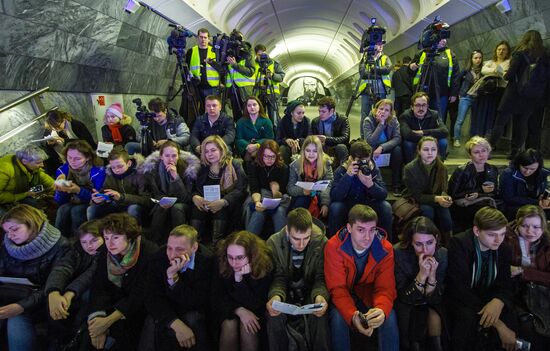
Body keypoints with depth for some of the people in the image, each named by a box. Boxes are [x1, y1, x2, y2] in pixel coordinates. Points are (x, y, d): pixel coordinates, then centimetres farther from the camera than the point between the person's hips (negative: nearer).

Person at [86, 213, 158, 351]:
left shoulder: (150, 254, -23)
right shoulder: (105, 255, -2)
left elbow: (141, 295, -24)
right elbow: (99, 288, -8)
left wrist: (108, 321, -28)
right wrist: (98, 317, -25)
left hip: (141, 307, -5)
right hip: (117, 302, 5)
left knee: (121, 326, -27)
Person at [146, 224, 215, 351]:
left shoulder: (207, 260, -25)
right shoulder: (159, 258, -16)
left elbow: (196, 303, -25)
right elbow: (153, 298, -16)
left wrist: (173, 276, -38)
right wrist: (176, 324, -31)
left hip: (196, 311, -2)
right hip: (166, 310, 2)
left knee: (193, 319, -29)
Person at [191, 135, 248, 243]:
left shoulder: (234, 165, 0)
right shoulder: (203, 167, 14)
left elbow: (240, 190, -11)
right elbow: (195, 188, 11)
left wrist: (223, 202, -25)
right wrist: (195, 197, -13)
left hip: (228, 205, -3)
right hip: (206, 204, 4)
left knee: (221, 209, -30)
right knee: (196, 207, -23)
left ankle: (217, 243, -28)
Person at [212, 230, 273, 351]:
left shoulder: (264, 265, -27)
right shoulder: (220, 263, -22)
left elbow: (254, 305, -25)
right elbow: (216, 298, -14)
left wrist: (239, 278, -38)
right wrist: (239, 311, -28)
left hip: (255, 312, -1)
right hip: (228, 308, 1)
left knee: (248, 326, -28)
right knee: (229, 325, -26)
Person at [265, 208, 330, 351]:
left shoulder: (321, 242, -16)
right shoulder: (274, 243, -15)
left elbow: (321, 277, -12)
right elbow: (278, 278, -12)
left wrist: (320, 295, -35)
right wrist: (276, 296, -35)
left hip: (310, 291, 0)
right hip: (286, 291, 0)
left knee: (319, 316, -30)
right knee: (274, 316, -29)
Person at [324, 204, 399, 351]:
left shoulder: (385, 249, -15)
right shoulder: (334, 246, -22)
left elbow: (385, 288, -15)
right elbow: (338, 288, -21)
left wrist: (382, 309, -39)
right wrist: (352, 315, -40)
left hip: (369, 293, 2)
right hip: (345, 294, -1)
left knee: (389, 318, -25)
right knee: (338, 319, -30)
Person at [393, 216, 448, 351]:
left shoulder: (443, 255, -18)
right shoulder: (399, 253, -25)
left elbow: (435, 299, -14)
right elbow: (405, 298, -22)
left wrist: (432, 277, -32)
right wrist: (421, 275, -36)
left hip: (432, 305, 2)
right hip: (407, 305, -2)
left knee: (436, 318, -24)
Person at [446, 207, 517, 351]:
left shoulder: (504, 250, -2)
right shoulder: (459, 244, -21)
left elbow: (504, 286, -2)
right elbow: (460, 289, -27)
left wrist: (499, 301, -29)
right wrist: (497, 324, -32)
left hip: (488, 299, 5)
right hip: (461, 301, -4)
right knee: (468, 317, -35)